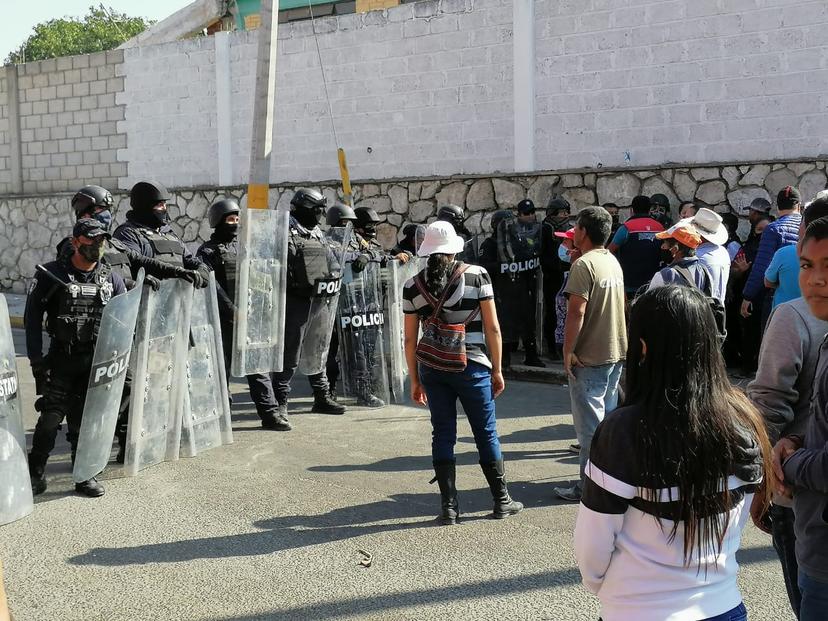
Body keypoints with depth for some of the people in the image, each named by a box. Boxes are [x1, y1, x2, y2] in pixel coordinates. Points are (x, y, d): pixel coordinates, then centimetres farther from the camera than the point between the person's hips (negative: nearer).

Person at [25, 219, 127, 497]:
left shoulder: (112, 279, 6)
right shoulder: (51, 274, -2)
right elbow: (32, 318, -2)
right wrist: (36, 359, -7)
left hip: (97, 360, 2)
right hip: (61, 359, -2)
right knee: (51, 417, -6)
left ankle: (85, 476, 16)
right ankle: (35, 474, 9)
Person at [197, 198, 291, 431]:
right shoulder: (208, 251, -1)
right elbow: (211, 285, -12)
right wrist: (232, 310, -18)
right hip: (223, 319, -4)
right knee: (222, 366, 3)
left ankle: (269, 412, 2)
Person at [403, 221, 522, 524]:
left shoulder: (413, 285, 2)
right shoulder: (476, 275, -4)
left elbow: (410, 339, 4)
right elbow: (492, 328, -4)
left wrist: (415, 381, 12)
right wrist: (497, 370, 5)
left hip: (432, 368, 2)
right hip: (472, 366, -2)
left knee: (443, 436, 10)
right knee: (486, 434, 11)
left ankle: (449, 506, 12)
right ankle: (502, 501, 21)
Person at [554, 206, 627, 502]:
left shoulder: (584, 264, -17)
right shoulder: (613, 262, 10)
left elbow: (577, 312, -21)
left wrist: (568, 351, -16)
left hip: (590, 357, -8)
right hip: (616, 353, 8)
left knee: (589, 423, -1)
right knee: (608, 418, 17)